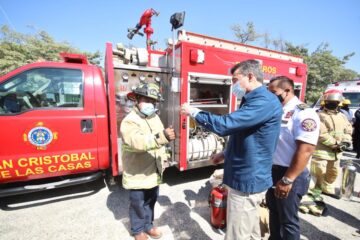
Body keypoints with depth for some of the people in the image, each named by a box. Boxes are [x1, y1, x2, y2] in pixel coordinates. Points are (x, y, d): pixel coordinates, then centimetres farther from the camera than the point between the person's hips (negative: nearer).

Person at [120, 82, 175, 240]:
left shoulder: (155, 117, 4)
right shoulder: (129, 121, -21)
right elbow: (138, 142, -39)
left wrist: (163, 158, 15)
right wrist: (163, 136, -50)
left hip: (154, 171, 7)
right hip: (137, 173, -6)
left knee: (151, 201, 24)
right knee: (138, 204, 16)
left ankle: (148, 225, 48)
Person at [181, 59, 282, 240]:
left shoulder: (265, 102, -20)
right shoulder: (254, 101, 14)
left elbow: (225, 124, -29)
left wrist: (194, 112, -15)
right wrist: (225, 154, 11)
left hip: (247, 179, -10)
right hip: (249, 177, 10)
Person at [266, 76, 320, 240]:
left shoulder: (304, 113, -16)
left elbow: (305, 150, -23)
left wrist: (288, 180, -22)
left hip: (290, 175, -7)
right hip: (272, 171, 7)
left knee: (288, 219, 12)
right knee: (274, 212, 24)